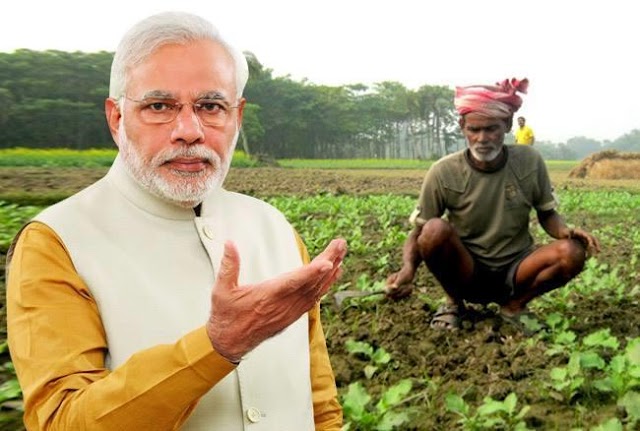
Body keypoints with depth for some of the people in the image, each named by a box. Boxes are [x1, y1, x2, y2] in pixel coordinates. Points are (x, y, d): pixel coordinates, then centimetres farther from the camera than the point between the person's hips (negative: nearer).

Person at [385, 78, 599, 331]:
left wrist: (565, 231, -19)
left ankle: (515, 304, 2)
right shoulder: (443, 173, -15)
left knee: (572, 253, -26)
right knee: (435, 230, -32)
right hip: (466, 273, -1)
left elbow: (547, 214, 4)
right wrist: (408, 269, -30)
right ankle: (454, 303, -3)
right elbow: (417, 234, -9)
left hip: (514, 270, 2)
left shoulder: (530, 162, -9)